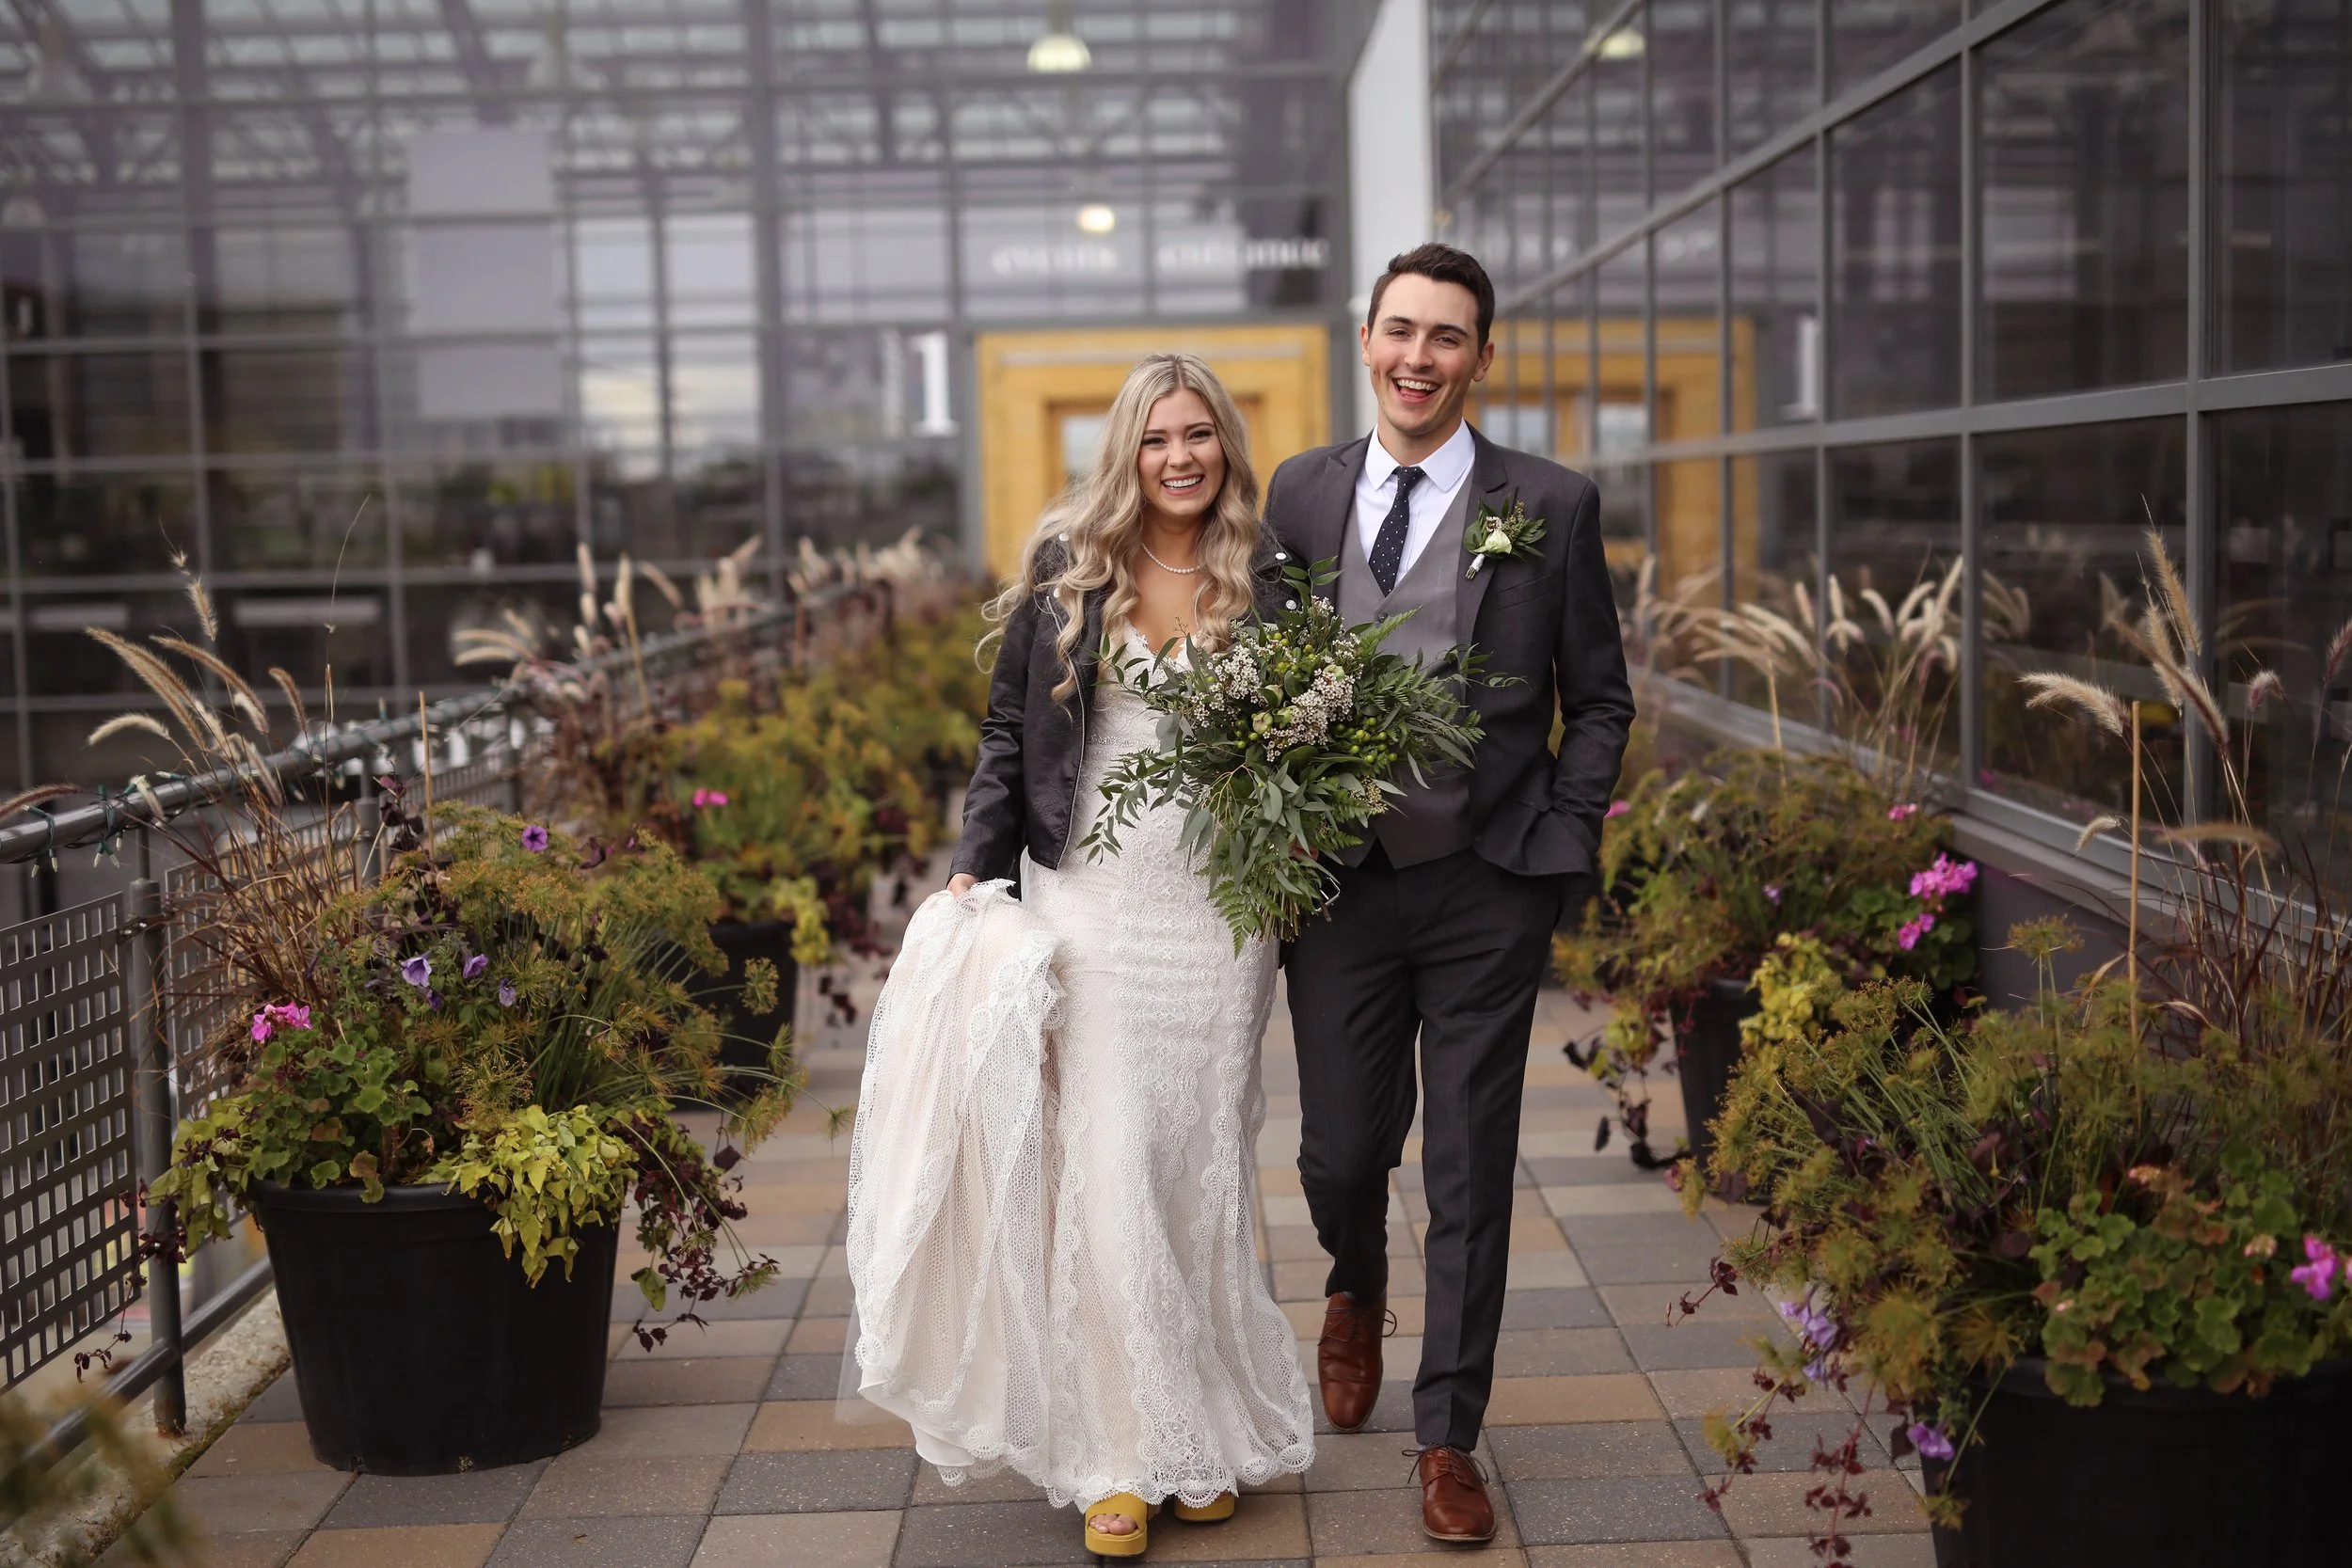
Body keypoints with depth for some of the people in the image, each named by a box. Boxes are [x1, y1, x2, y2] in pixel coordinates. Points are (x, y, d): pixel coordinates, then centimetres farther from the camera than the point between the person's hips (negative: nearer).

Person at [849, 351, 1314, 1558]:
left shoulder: (1265, 584, 5)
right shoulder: (1065, 568, 5)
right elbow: (1007, 731, 7)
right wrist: (976, 868, -2)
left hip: (1219, 911, 1)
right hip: (1089, 903, 0)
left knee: (1204, 1163, 6)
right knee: (1105, 1165, -3)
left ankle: (1207, 1435, 20)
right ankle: (1119, 1451, 5)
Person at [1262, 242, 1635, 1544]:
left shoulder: (1551, 507, -1)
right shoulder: (1300, 493, 6)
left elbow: (1598, 700, 4)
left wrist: (1564, 847, -5)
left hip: (1488, 891, -1)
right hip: (1337, 880, 2)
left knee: (1469, 1179, 5)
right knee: (1339, 1152, 9)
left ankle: (1449, 1439, 19)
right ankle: (1357, 1292, 45)